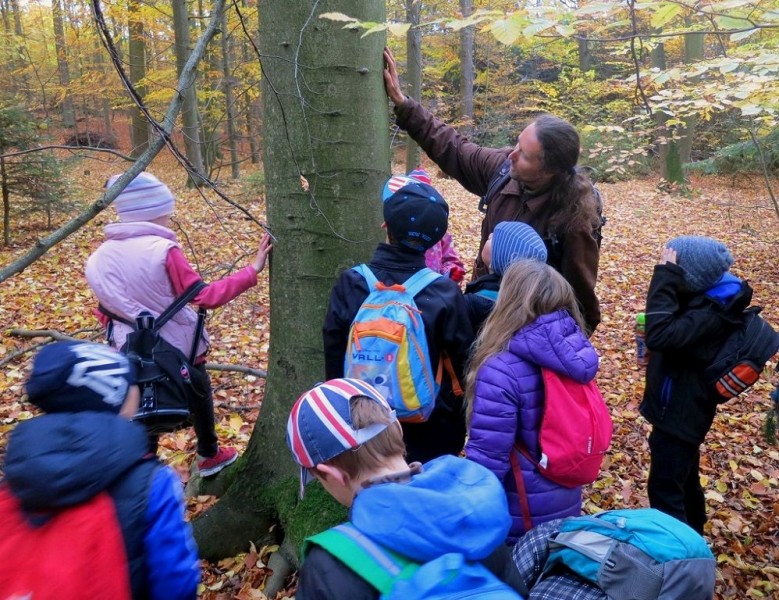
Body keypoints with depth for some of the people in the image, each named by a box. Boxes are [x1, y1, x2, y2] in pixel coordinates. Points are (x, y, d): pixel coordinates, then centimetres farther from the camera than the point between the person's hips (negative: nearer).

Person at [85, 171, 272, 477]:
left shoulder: (101, 257, -3)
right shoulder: (162, 250, -22)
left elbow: (106, 313, 5)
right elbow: (206, 296, -23)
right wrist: (251, 270, -21)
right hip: (180, 347, -4)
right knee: (198, 398, 21)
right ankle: (209, 455, 42)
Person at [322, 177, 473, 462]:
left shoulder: (350, 284, -13)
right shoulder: (444, 292, -17)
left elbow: (334, 356, -4)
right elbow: (462, 360, -9)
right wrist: (458, 421, 8)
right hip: (431, 428, -1)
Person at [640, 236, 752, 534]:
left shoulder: (711, 313, -29)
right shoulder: (706, 297, -1)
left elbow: (660, 335, -42)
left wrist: (665, 275, -36)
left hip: (679, 412, -10)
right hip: (682, 408, 10)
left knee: (664, 488, 1)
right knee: (684, 477, 26)